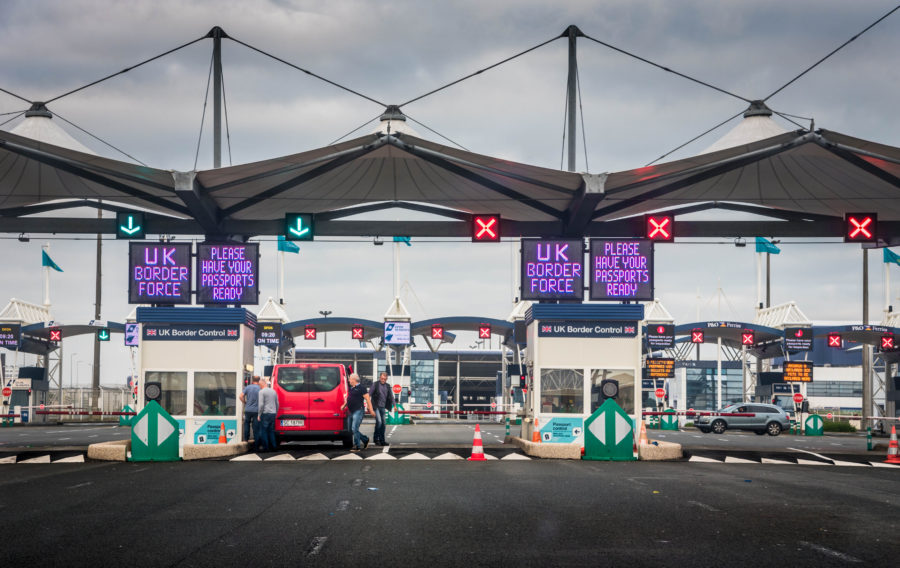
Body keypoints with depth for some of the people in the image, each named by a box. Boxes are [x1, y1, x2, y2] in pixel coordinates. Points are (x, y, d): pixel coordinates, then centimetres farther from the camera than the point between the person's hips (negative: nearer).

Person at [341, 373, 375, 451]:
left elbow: (367, 399, -9)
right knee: (351, 429, 10)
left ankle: (357, 446, -9)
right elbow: (348, 399, 28)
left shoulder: (361, 388, -7)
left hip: (358, 411, -9)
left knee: (354, 428, -14)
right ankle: (365, 440, 24)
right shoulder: (351, 388, 17)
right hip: (352, 411, 9)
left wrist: (371, 410, -12)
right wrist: (344, 405, 13)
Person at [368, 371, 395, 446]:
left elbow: (391, 396, 17)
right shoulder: (375, 384, -3)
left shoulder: (387, 386, 11)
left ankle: (382, 441, 10)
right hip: (376, 406, -5)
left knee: (383, 423, 5)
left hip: (383, 407, 5)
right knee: (379, 421, -17)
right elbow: (369, 394, -4)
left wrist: (394, 405, 10)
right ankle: (376, 438, -4)